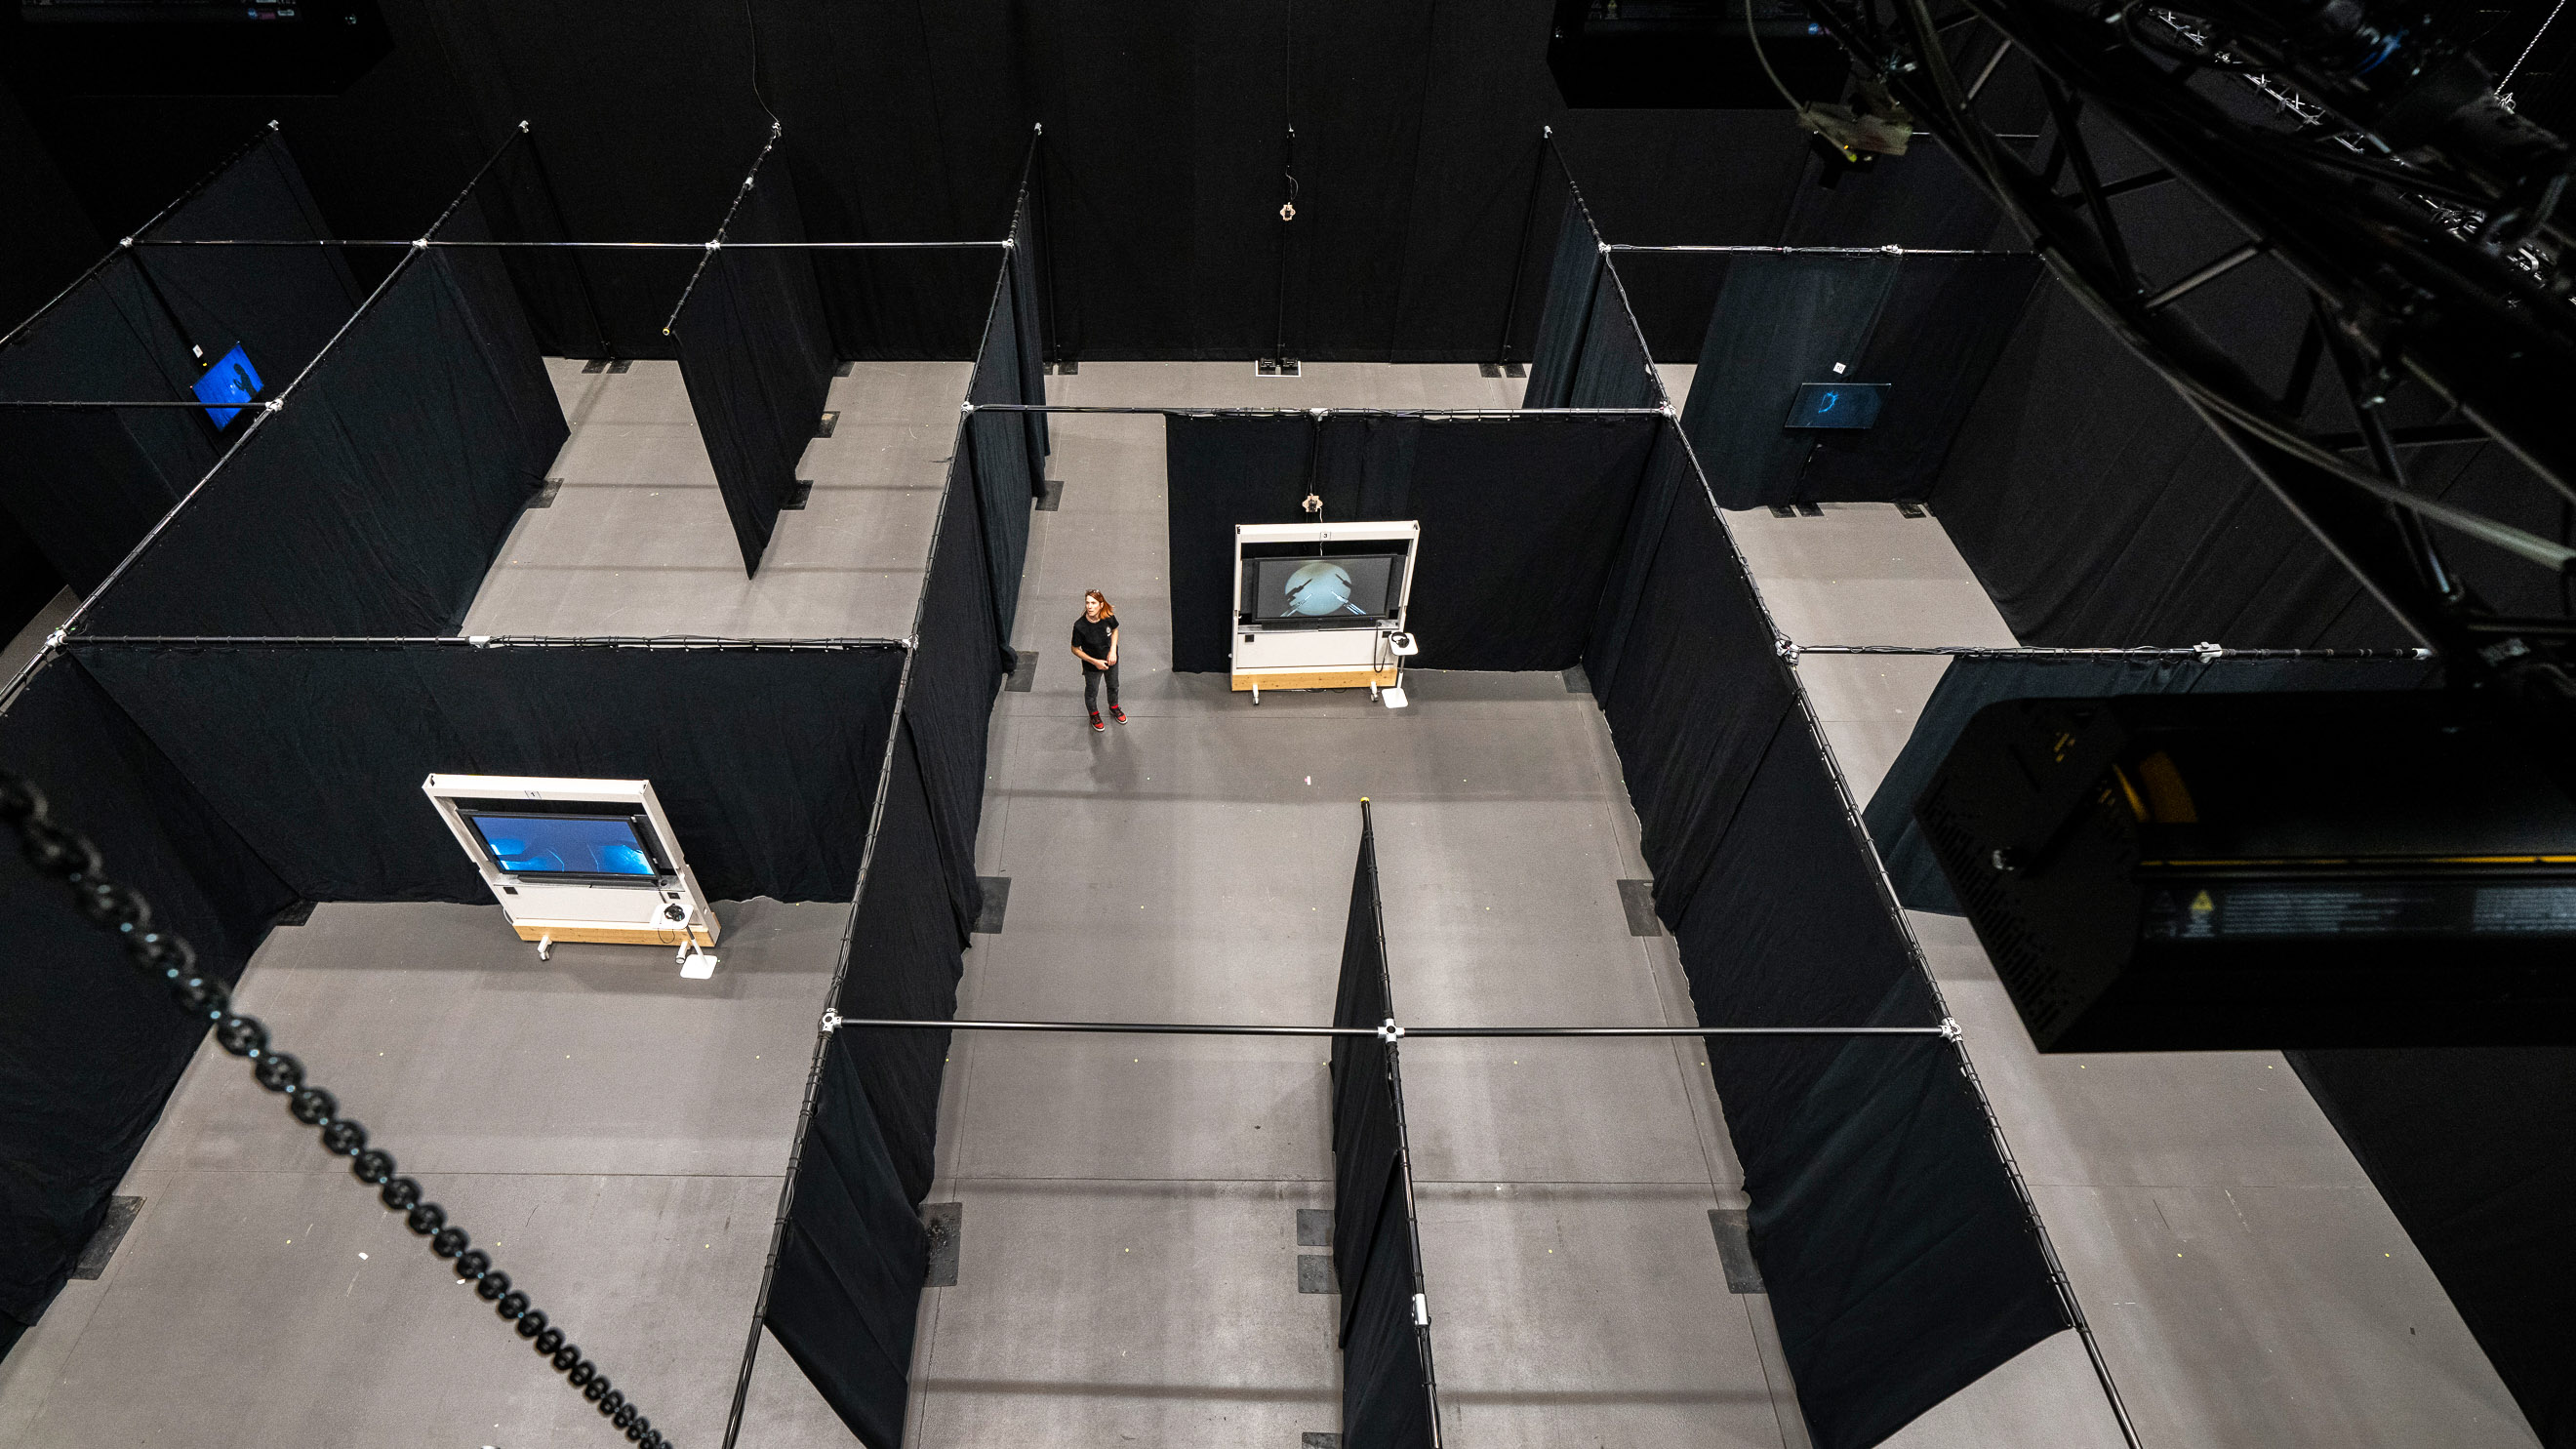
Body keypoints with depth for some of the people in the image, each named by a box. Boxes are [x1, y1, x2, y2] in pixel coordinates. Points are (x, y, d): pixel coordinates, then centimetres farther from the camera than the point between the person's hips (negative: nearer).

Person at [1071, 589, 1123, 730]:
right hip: (1092, 665, -3)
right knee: (1092, 692, 23)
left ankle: (1114, 708, 61)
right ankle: (1094, 715, 54)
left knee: (1113, 686, 30)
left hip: (1111, 660, 3)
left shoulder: (1109, 617, -25)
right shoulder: (1080, 626, -34)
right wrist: (1095, 662, -24)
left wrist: (1113, 650, -14)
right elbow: (1075, 649, -19)